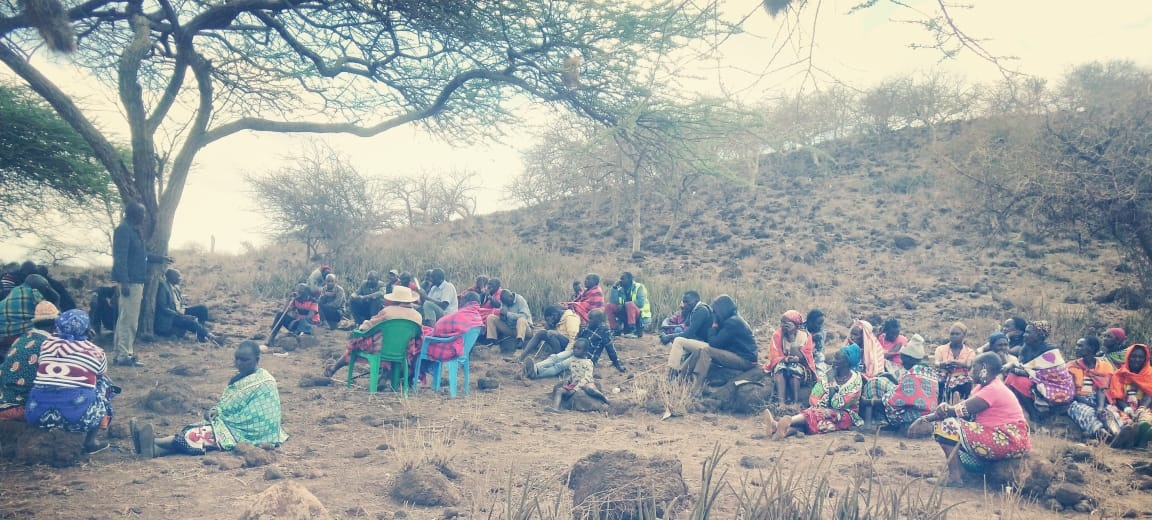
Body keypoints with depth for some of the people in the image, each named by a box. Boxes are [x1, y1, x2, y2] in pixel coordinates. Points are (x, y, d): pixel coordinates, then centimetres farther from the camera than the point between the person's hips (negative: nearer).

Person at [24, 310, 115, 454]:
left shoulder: (47, 343, 14)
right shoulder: (95, 351, 7)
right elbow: (102, 373, 27)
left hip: (38, 414, 4)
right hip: (78, 416, -4)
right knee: (104, 383, 23)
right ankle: (90, 441, 16)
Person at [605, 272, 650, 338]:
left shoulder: (639, 287, -6)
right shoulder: (620, 289, 7)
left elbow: (641, 303, -20)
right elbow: (613, 302, -3)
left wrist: (624, 305, -20)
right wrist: (614, 288, -12)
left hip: (641, 316, -5)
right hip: (625, 313, 5)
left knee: (629, 304, -35)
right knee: (608, 306, -10)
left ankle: (633, 331, -34)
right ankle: (615, 330, -11)